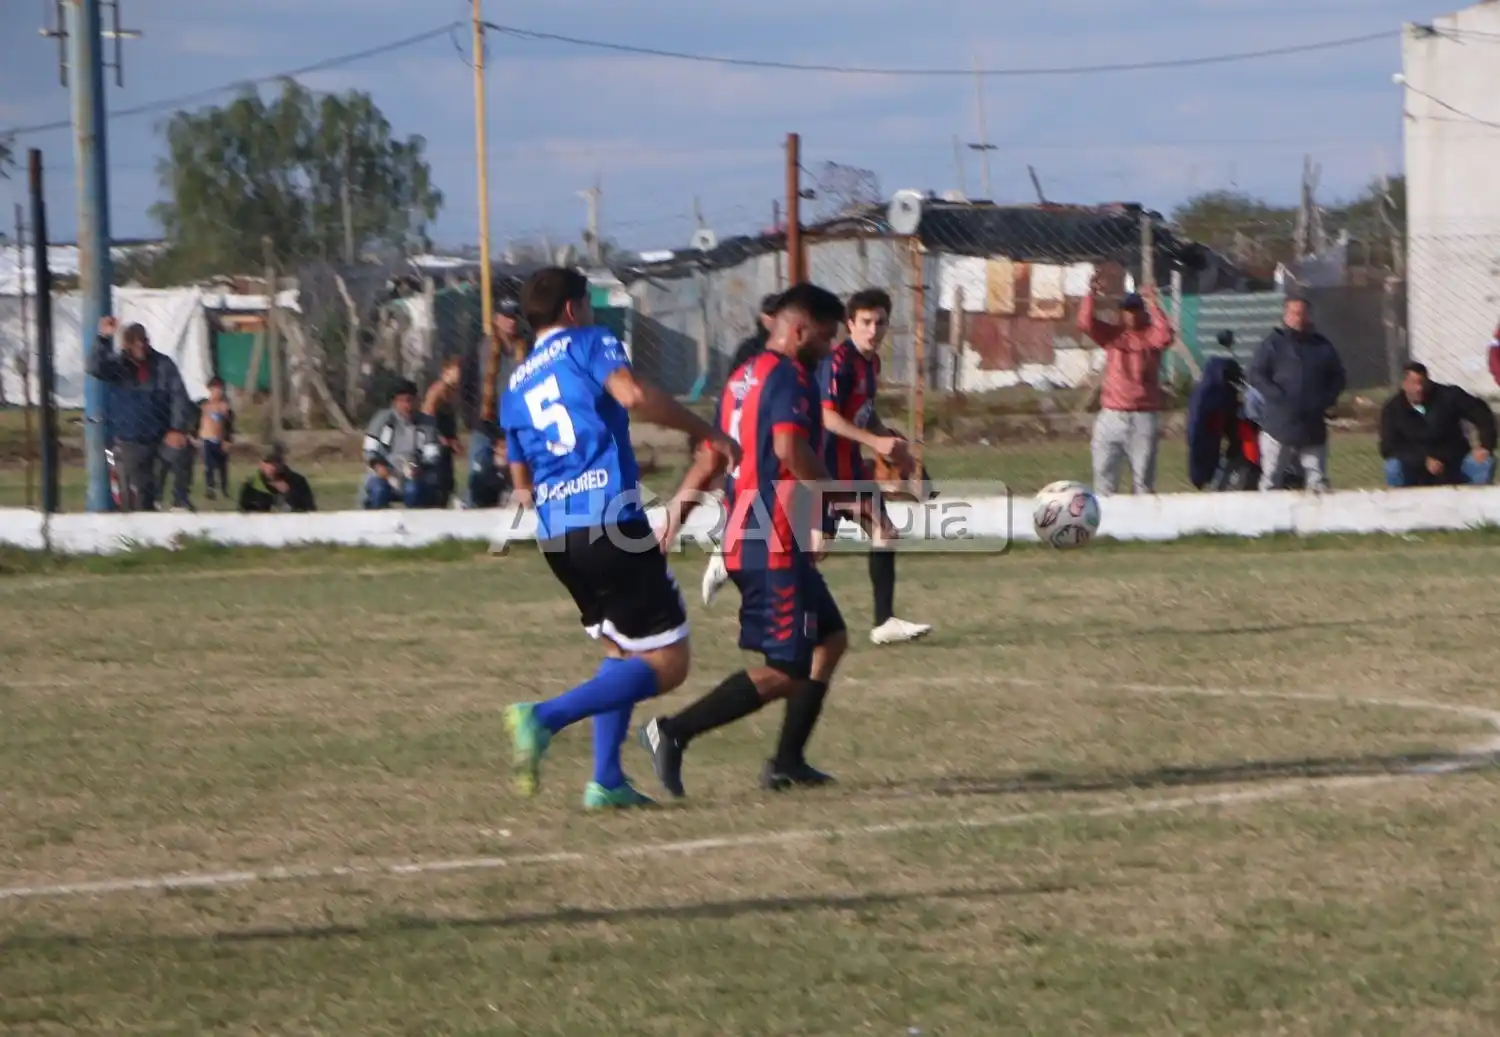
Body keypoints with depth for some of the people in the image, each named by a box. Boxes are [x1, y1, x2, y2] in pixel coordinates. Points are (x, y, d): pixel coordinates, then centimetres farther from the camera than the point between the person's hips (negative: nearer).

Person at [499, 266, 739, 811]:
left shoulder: (515, 385, 21)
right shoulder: (589, 343, 3)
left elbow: (522, 485, 25)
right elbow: (632, 396, -18)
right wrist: (708, 432, -12)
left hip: (554, 535, 8)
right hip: (611, 520, -8)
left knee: (620, 650, 24)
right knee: (665, 664, -6)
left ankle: (606, 781, 13)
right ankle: (545, 718, -22)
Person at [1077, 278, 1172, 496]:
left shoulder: (1150, 335, 2)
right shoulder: (1112, 335, 8)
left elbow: (1165, 336, -20)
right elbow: (1085, 323, -5)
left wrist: (1152, 302, -21)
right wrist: (1092, 294, -16)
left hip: (1144, 417, -2)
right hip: (1111, 415, 2)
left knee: (1143, 477, 3)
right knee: (1104, 473, 2)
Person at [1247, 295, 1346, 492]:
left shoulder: (1322, 346, 11)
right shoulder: (1274, 343, 2)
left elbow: (1337, 377, 17)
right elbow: (1256, 376, -3)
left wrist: (1326, 400, 0)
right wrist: (1279, 398, -14)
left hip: (1313, 428, 3)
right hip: (1279, 424, -3)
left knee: (1318, 483, 2)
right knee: (1271, 481, 0)